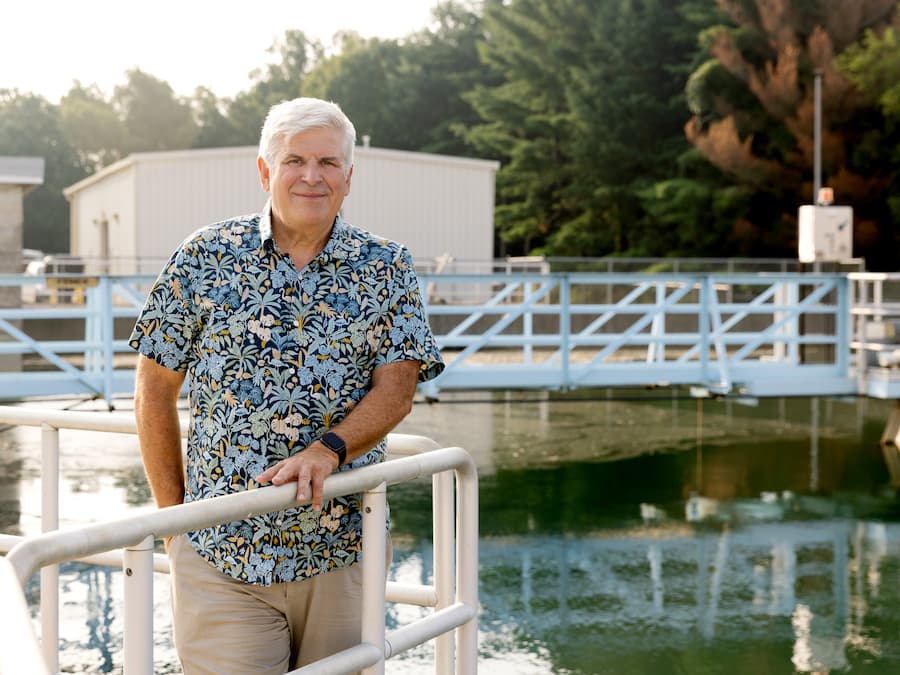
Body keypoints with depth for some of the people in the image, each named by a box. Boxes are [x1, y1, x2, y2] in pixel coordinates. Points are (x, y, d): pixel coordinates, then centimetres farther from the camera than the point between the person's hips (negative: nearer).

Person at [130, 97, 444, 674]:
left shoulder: (386, 268, 4)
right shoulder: (206, 258, 1)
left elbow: (397, 385, -4)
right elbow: (155, 390, 5)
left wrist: (329, 448, -23)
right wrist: (174, 514, 3)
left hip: (342, 553, 1)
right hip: (220, 555, -1)